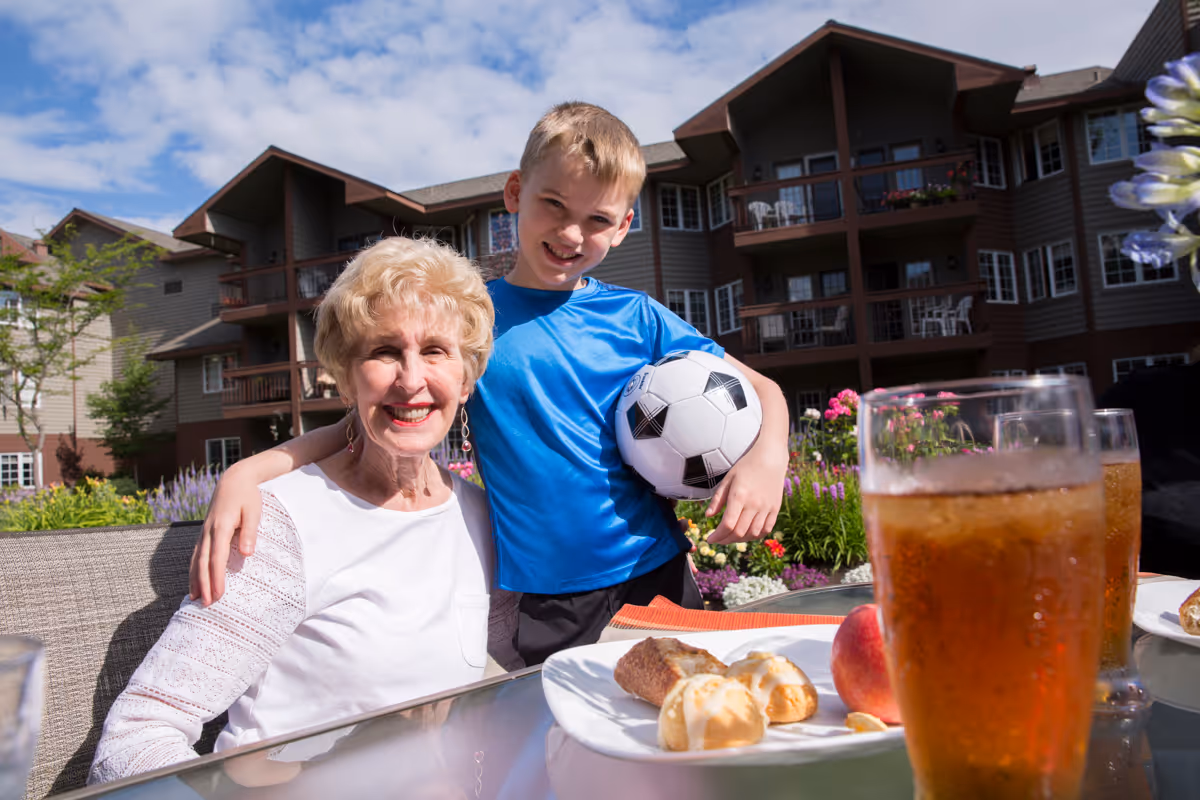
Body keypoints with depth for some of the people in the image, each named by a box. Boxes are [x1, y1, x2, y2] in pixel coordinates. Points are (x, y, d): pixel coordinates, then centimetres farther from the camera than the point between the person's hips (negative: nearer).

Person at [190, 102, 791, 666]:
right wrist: (244, 474, -15)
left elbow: (758, 388, 6)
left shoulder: (637, 317, 0)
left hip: (658, 578, 2)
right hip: (550, 607, -1)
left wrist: (768, 455, -16)